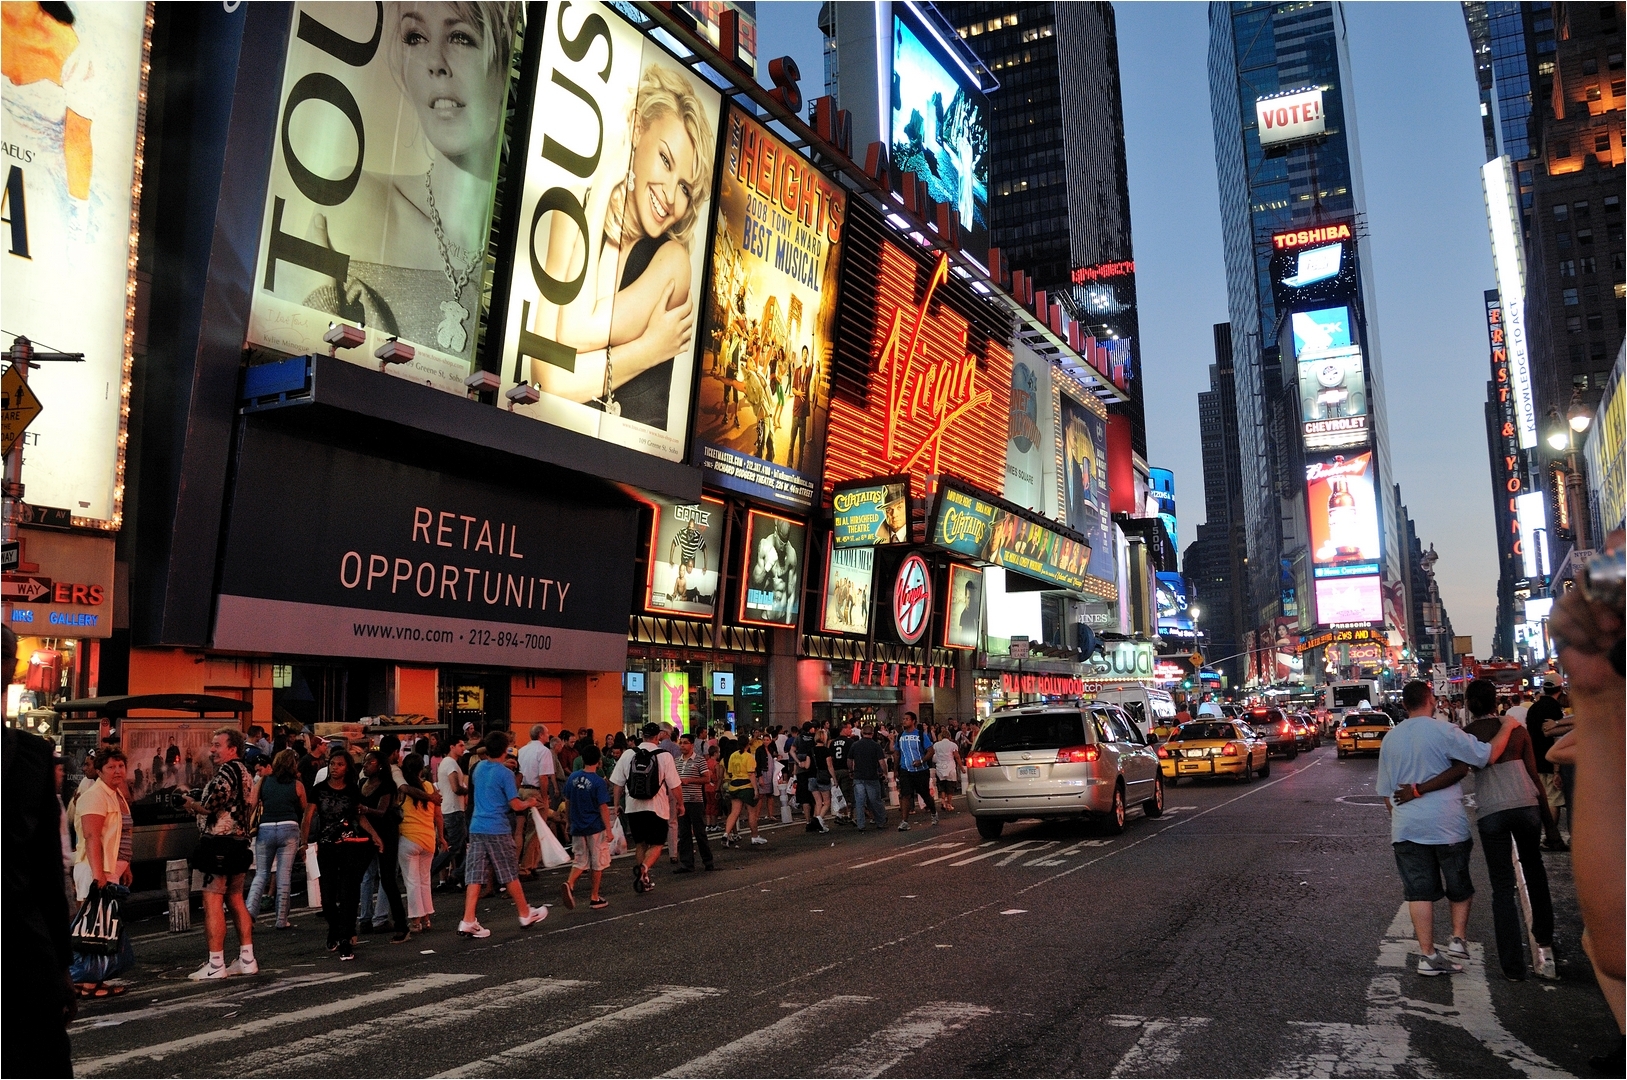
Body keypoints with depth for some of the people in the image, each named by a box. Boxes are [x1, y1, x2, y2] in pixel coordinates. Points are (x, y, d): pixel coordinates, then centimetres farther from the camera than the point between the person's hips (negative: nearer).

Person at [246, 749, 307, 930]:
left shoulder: (262, 781, 8)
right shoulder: (297, 785, 4)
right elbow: (304, 811, 14)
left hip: (265, 828, 2)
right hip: (289, 828, -2)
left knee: (261, 874, 12)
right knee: (284, 875, 3)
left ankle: (249, 912, -6)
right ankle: (282, 920, 6)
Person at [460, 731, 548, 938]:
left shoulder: (479, 767, 7)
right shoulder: (505, 773, -12)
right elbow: (516, 805, -12)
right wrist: (529, 803, 8)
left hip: (476, 827, 5)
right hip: (497, 830, -5)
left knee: (475, 875, 3)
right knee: (510, 875, 7)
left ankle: (468, 921, -4)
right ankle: (526, 915, 21)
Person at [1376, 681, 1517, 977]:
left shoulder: (1390, 739, 7)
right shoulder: (1443, 731, -9)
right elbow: (1489, 754, -11)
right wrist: (1506, 727, 5)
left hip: (1406, 827, 3)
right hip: (1447, 824, -3)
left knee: (1419, 892, 5)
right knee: (1459, 887, 18)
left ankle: (1428, 955, 5)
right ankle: (1458, 939, 12)